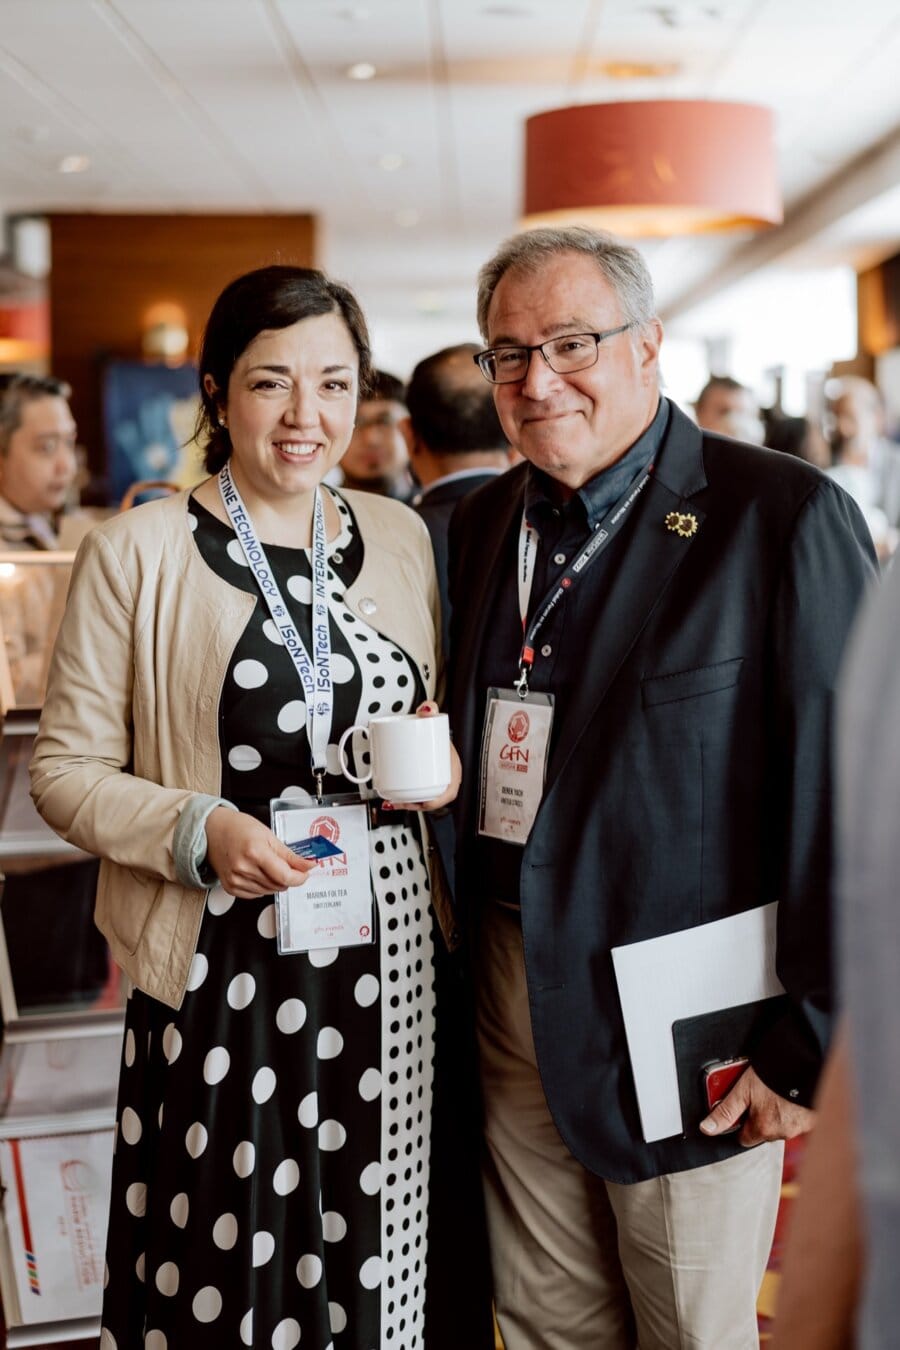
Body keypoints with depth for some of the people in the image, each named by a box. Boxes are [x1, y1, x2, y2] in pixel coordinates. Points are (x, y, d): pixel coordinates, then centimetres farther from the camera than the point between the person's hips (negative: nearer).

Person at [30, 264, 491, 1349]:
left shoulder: (401, 539, 9)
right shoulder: (136, 553, -4)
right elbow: (66, 772, -2)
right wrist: (197, 832, -18)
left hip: (391, 964, 4)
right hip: (224, 974, -3)